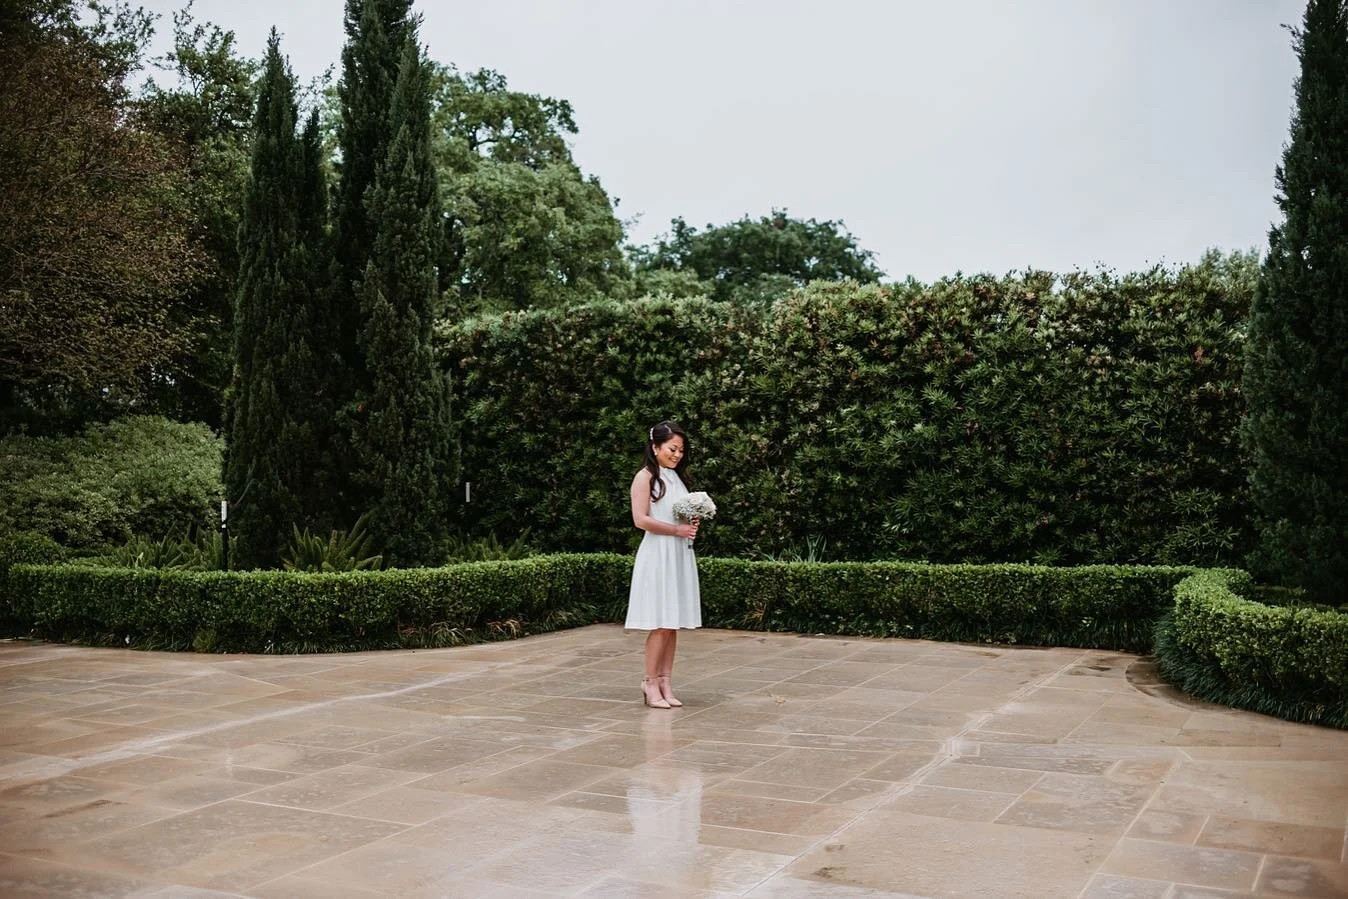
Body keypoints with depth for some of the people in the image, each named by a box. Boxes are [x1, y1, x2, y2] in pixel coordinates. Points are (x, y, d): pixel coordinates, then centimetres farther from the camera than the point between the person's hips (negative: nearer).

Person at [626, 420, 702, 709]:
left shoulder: (676, 478, 17)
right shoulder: (645, 477, -4)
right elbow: (641, 520, -13)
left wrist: (692, 525, 3)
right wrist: (676, 529, -14)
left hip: (680, 555, 7)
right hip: (658, 555, -7)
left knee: (674, 622, 5)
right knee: (660, 623, -8)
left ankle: (665, 682, 9)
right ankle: (650, 683, 0)